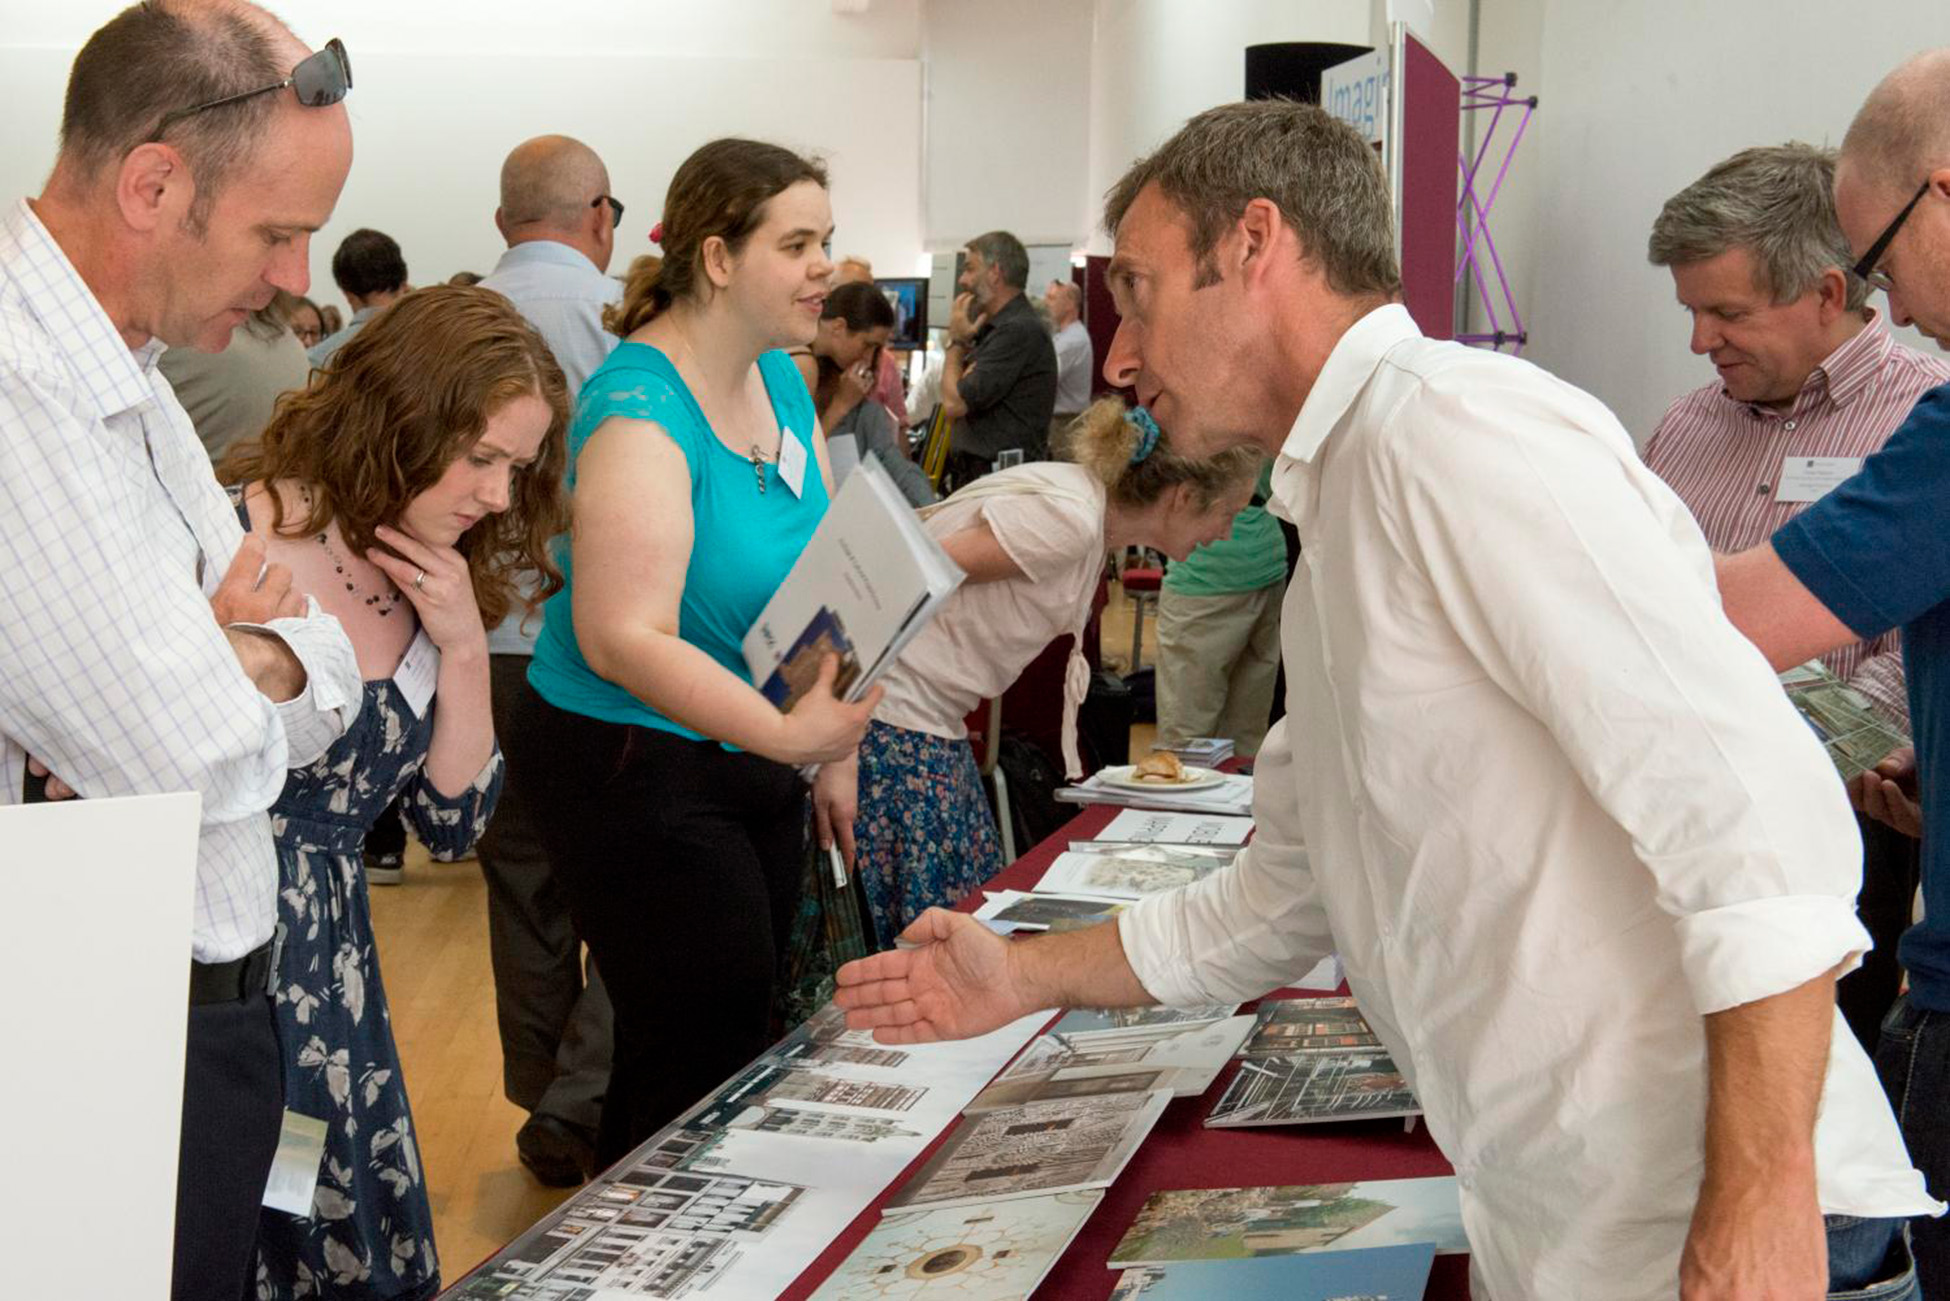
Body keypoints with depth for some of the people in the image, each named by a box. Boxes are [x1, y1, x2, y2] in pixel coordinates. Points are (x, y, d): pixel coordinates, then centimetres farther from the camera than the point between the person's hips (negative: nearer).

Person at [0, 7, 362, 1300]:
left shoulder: (120, 365, 8)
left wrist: (240, 662, -15)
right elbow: (208, 767, -26)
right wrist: (235, 652, -6)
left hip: (219, 1007, 9)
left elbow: (327, 669, 6)